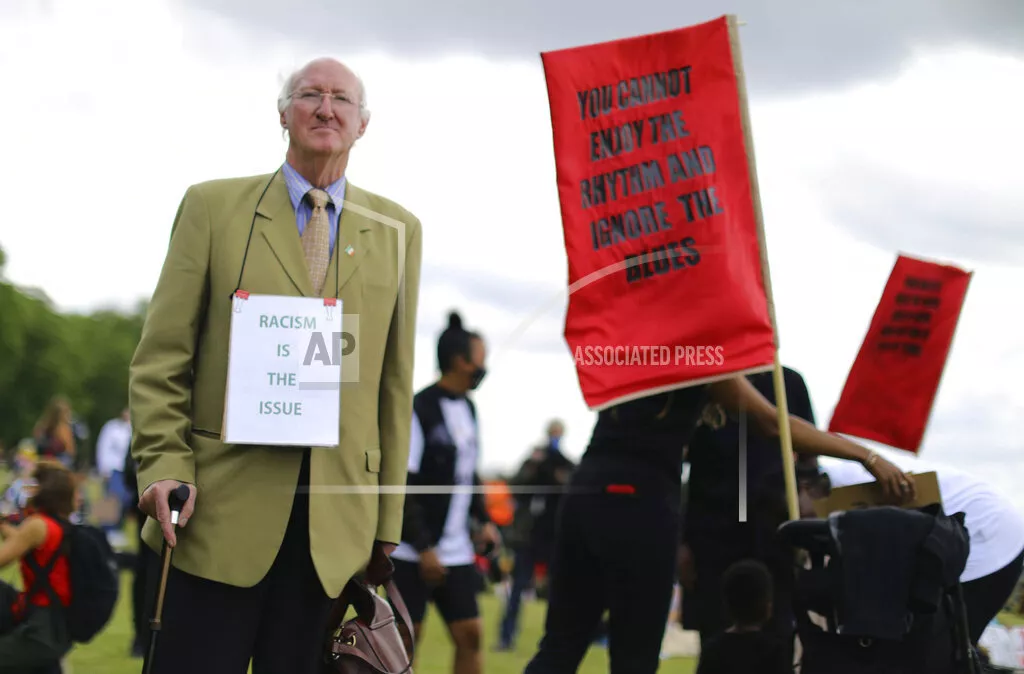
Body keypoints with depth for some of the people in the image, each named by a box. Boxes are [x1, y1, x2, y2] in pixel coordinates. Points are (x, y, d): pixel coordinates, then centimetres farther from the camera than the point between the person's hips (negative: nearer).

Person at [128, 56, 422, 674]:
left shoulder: (398, 230, 11)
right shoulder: (213, 207, 6)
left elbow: (396, 380, 11)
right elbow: (163, 356, 3)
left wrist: (387, 521, 9)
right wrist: (165, 466, -10)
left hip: (334, 512, 2)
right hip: (220, 507, -2)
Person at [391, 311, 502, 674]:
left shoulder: (467, 408, 10)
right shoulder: (419, 410, -15)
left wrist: (484, 519, 8)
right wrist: (423, 547, -18)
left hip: (457, 552, 7)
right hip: (414, 553, -7)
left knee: (469, 634, 2)